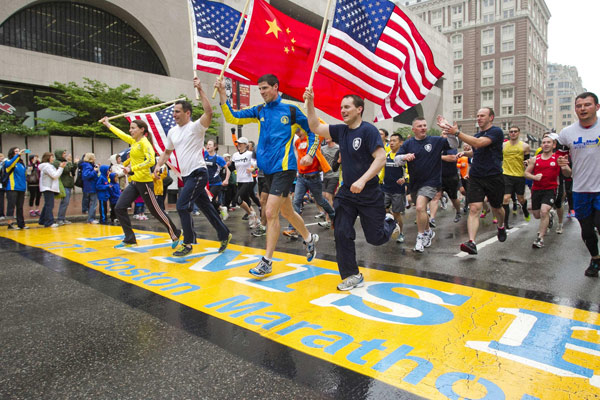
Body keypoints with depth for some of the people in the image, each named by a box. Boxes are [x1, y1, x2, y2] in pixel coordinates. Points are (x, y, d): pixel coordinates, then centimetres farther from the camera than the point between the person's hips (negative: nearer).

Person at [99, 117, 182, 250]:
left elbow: (150, 161, -28)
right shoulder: (134, 141, 12)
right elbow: (121, 134, 30)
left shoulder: (144, 143, -13)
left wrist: (132, 169, -27)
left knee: (155, 211, -1)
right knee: (119, 208, 2)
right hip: (133, 182, 9)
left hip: (144, 182, -8)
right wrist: (107, 124, 40)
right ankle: (130, 239, 10)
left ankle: (175, 235, 16)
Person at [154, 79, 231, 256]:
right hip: (187, 175, 8)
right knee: (205, 207, 12)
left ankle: (188, 243, 1)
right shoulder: (172, 132, 13)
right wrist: (158, 165, 11)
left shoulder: (196, 127, -8)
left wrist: (200, 90, -24)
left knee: (182, 206, -12)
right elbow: (167, 152, 25)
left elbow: (209, 112, -26)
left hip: (198, 173, -8)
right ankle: (224, 235, 24)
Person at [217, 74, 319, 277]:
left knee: (271, 213, -10)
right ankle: (309, 239, 40)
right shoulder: (259, 110, 10)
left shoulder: (291, 110, -2)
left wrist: (310, 154, -7)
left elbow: (312, 131, 5)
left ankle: (267, 261, 1)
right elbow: (232, 117, 3)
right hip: (267, 169, 6)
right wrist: (222, 94, -7)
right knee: (286, 212, 16)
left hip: (284, 168, -6)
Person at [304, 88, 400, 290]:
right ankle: (353, 276, 13)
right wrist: (310, 104, -5)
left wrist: (362, 180, -29)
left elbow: (381, 158, -21)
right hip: (346, 194, 5)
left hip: (370, 195, -5)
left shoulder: (368, 130, -13)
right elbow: (315, 127, 7)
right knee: (341, 234, -2)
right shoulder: (341, 130, 6)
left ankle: (390, 224, 42)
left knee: (375, 238, 6)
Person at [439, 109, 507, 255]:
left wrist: (457, 132, -29)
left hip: (493, 177, -4)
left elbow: (478, 143, -26)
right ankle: (472, 242, -21)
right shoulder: (477, 134, 13)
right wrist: (465, 153, 7)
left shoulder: (496, 131, -10)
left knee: (496, 207, 17)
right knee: (474, 209, -12)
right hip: (475, 177, 4)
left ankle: (501, 227, 49)